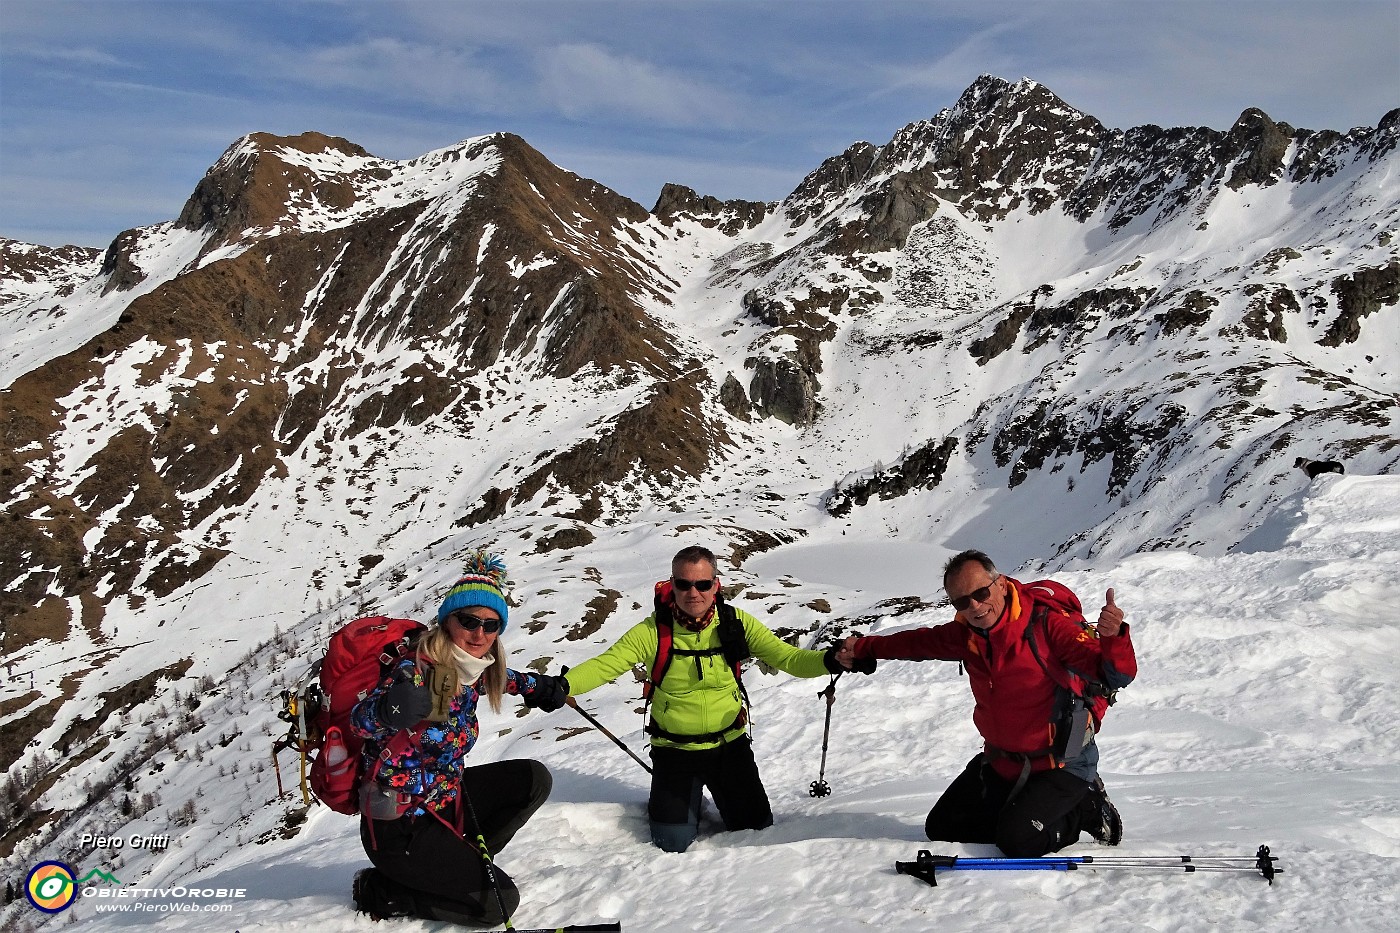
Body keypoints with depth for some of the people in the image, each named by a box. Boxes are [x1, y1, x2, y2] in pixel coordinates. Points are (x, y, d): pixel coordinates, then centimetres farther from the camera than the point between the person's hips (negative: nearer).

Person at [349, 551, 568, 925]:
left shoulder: (474, 673, -2)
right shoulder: (418, 671, -25)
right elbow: (360, 720, -38)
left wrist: (532, 686, 25)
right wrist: (389, 709, -58)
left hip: (445, 800, 8)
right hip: (400, 827, -8)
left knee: (534, 779, 7)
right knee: (499, 902, -7)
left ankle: (462, 861, 12)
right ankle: (382, 891, 6)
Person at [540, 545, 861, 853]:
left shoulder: (735, 622, -12)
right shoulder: (653, 631, -17)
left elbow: (786, 657, -15)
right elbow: (605, 665, -20)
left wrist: (830, 660, -34)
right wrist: (563, 685, -39)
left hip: (730, 744, 2)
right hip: (674, 750, -1)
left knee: (757, 831, 4)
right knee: (673, 842, -4)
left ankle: (720, 795, 36)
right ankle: (669, 800, 30)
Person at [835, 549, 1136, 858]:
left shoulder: (1047, 623, -24)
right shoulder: (967, 634, -3)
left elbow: (1118, 676, -28)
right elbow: (921, 642, 18)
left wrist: (1113, 637, -50)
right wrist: (863, 648, 22)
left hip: (1061, 764, -7)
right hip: (1000, 761, 7)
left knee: (1018, 842, -24)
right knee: (941, 829, 10)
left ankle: (1086, 808, 4)